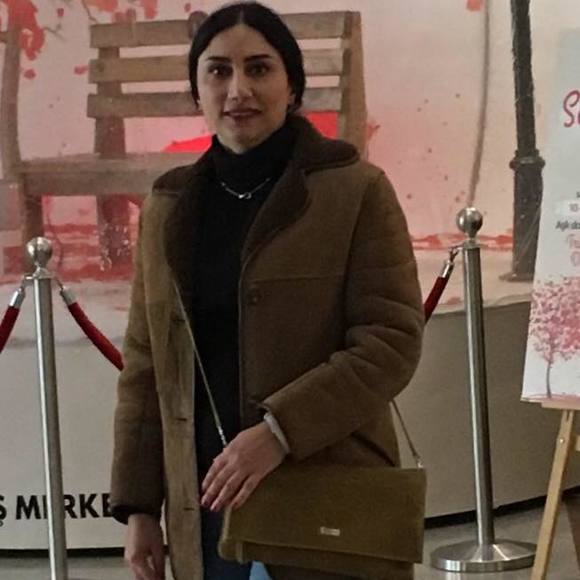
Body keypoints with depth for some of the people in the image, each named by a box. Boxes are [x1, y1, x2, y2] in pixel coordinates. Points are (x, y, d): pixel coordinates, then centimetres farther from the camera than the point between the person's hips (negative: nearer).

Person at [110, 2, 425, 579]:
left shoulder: (356, 191, -4)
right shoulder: (167, 208, 10)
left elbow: (393, 340, -10)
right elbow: (145, 367, 12)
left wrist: (279, 430, -20)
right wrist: (138, 505, 6)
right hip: (207, 502, 4)